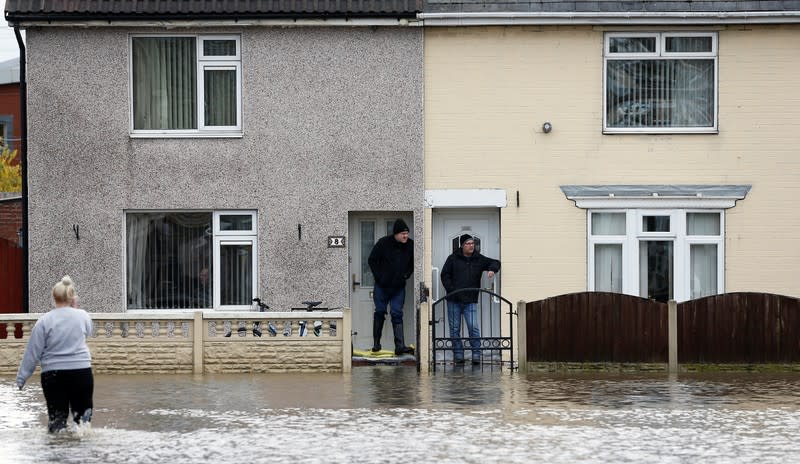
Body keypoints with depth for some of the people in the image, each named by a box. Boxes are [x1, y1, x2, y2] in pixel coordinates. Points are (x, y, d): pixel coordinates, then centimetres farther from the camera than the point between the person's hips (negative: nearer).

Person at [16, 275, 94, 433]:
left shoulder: (44, 321, -7)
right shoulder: (83, 316, -2)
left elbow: (32, 352, -4)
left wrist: (21, 377, 4)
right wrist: (74, 308, 19)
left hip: (53, 374, -1)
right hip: (81, 371, 1)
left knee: (57, 414, 6)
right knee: (83, 411, 12)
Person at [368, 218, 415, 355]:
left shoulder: (410, 245, -3)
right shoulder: (383, 243, -11)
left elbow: (413, 263, 13)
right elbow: (372, 260, -2)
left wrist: (406, 275, -2)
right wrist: (378, 276, -9)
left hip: (399, 287, 1)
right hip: (382, 286, -1)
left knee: (397, 314, -5)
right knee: (379, 313, 7)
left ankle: (400, 346, -11)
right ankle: (376, 343, 19)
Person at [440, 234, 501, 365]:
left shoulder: (479, 259, 9)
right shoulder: (453, 259, 5)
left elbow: (495, 263, 16)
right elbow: (445, 275, 4)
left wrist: (492, 269, -7)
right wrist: (451, 290, -9)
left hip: (470, 300, 0)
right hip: (454, 300, 0)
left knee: (473, 328, -10)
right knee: (455, 328, 3)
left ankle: (476, 354, -5)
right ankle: (458, 354, 10)